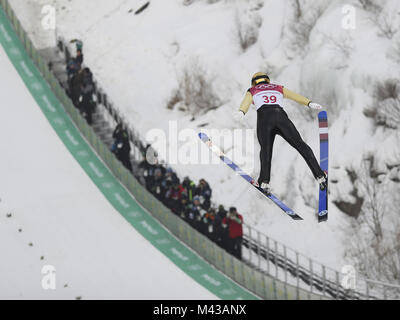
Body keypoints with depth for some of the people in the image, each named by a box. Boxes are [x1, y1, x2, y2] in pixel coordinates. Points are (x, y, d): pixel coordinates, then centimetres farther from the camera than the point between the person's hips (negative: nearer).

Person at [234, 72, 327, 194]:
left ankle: (264, 181, -19)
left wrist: (241, 112, -11)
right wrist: (309, 103, 7)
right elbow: (295, 96, 20)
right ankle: (320, 176, -10)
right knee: (300, 144, 0)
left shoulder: (252, 91, 30)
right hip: (280, 115, 1)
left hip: (264, 117, -1)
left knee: (266, 149, 2)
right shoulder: (279, 88, 36)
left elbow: (246, 102, 8)